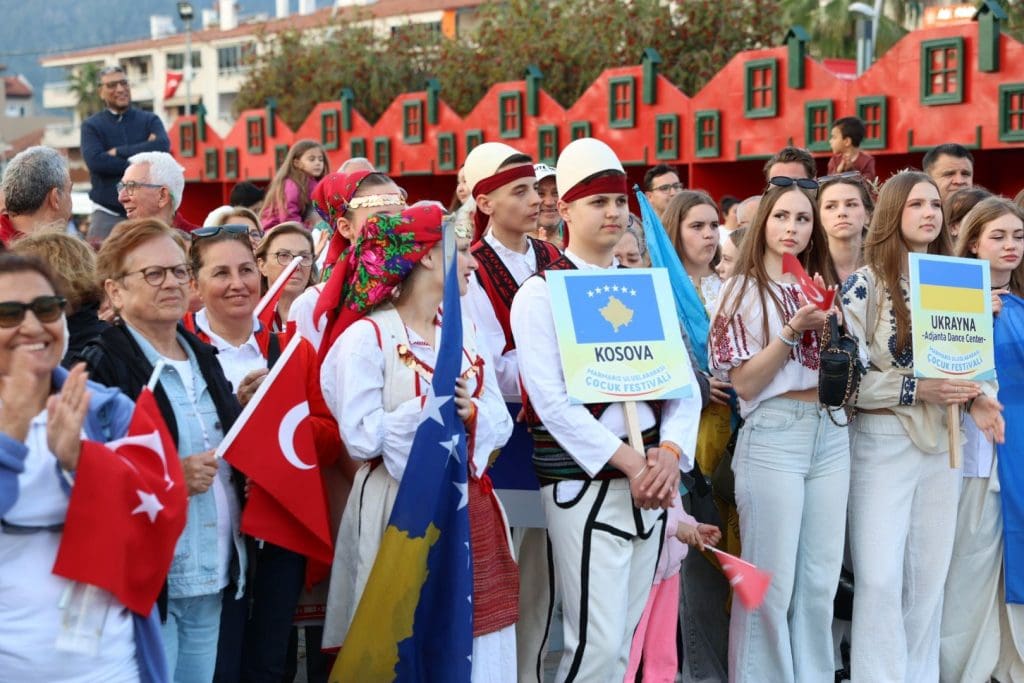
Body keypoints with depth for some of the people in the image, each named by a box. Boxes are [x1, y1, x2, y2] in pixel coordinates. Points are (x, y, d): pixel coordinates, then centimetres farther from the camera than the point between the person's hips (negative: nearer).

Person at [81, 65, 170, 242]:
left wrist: (119, 152, -9)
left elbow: (163, 146, -11)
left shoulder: (150, 120, 10)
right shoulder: (91, 126, 6)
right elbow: (94, 161, -12)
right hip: (108, 214, -1)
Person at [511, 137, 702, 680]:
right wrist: (627, 461, -17)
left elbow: (684, 385, 10)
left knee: (625, 638, 10)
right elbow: (551, 400, -14)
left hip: (651, 482, 6)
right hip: (584, 484, -6)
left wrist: (669, 453, -8)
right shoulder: (541, 293, -4)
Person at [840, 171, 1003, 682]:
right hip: (883, 442, -5)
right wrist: (915, 389, -19)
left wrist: (977, 396, -4)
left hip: (943, 444, 5)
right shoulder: (865, 284, -7)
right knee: (880, 579, -6)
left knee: (929, 578, 11)